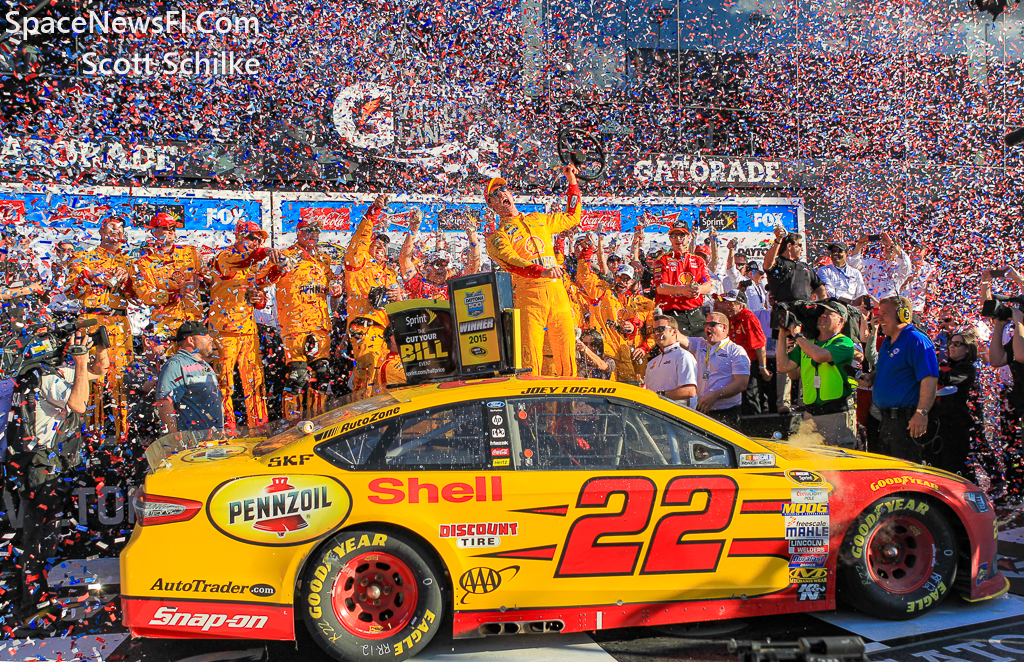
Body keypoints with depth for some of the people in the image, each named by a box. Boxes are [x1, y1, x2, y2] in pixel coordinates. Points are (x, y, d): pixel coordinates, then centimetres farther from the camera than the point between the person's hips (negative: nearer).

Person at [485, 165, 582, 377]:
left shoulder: (538, 220, 22)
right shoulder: (497, 236, 6)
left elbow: (572, 217, 35)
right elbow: (512, 263, -13)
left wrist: (572, 182, 32)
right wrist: (541, 271, -30)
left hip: (557, 292, 4)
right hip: (529, 296, -4)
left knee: (567, 357, 2)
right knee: (530, 361, -11)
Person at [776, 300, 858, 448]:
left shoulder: (844, 343, -3)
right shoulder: (808, 342, 16)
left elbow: (819, 356, -22)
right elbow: (784, 366, 9)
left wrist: (797, 335, -10)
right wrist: (782, 336, 4)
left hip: (837, 415, -6)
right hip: (810, 414, 6)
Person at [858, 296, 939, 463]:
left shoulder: (917, 341, -13)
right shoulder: (887, 342, 17)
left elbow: (930, 379, -22)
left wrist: (921, 413, -29)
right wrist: (872, 377, 9)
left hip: (906, 419, -10)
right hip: (887, 419, 10)